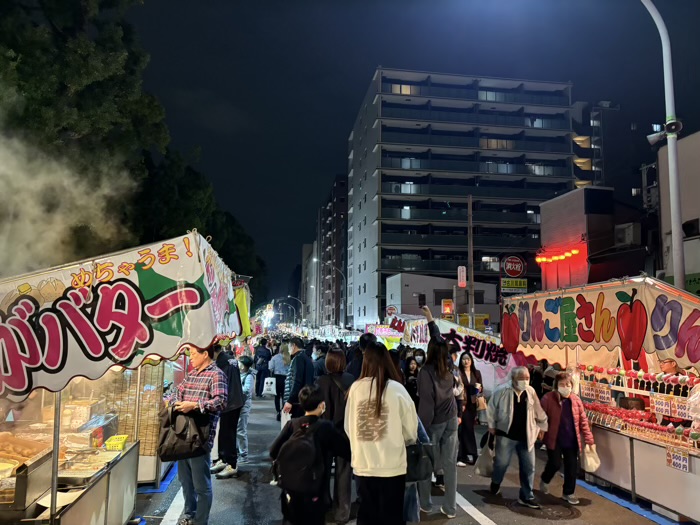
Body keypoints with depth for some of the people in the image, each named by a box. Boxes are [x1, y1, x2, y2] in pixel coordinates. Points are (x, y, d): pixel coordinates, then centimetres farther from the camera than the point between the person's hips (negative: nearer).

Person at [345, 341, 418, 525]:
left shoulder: (355, 388, -5)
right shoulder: (396, 389, -11)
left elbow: (348, 427, 6)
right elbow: (411, 430, -3)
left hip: (362, 465, 3)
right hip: (391, 466, -2)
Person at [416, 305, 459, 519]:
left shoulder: (425, 372, -18)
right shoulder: (448, 366, -1)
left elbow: (426, 404, -19)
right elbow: (439, 339, 13)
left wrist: (421, 428, -13)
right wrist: (430, 318, 22)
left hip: (433, 423, -5)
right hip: (451, 420, 5)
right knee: (450, 464, 9)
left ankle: (425, 503, 24)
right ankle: (450, 507, 15)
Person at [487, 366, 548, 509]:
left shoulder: (531, 391, -5)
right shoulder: (502, 391, -17)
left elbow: (539, 412, 8)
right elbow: (492, 408, -5)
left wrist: (542, 427, 13)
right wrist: (492, 426, 0)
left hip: (526, 436, 3)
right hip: (506, 435, -3)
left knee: (528, 467, 5)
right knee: (501, 463, 11)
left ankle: (526, 496, 19)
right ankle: (495, 483, 42)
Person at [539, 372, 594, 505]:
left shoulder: (576, 400, -1)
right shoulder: (548, 398, -13)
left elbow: (583, 421, 2)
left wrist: (589, 439, -2)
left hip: (572, 440, 4)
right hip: (554, 439, -4)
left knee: (572, 467, 8)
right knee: (555, 464, 0)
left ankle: (568, 493, 28)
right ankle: (545, 480, 33)